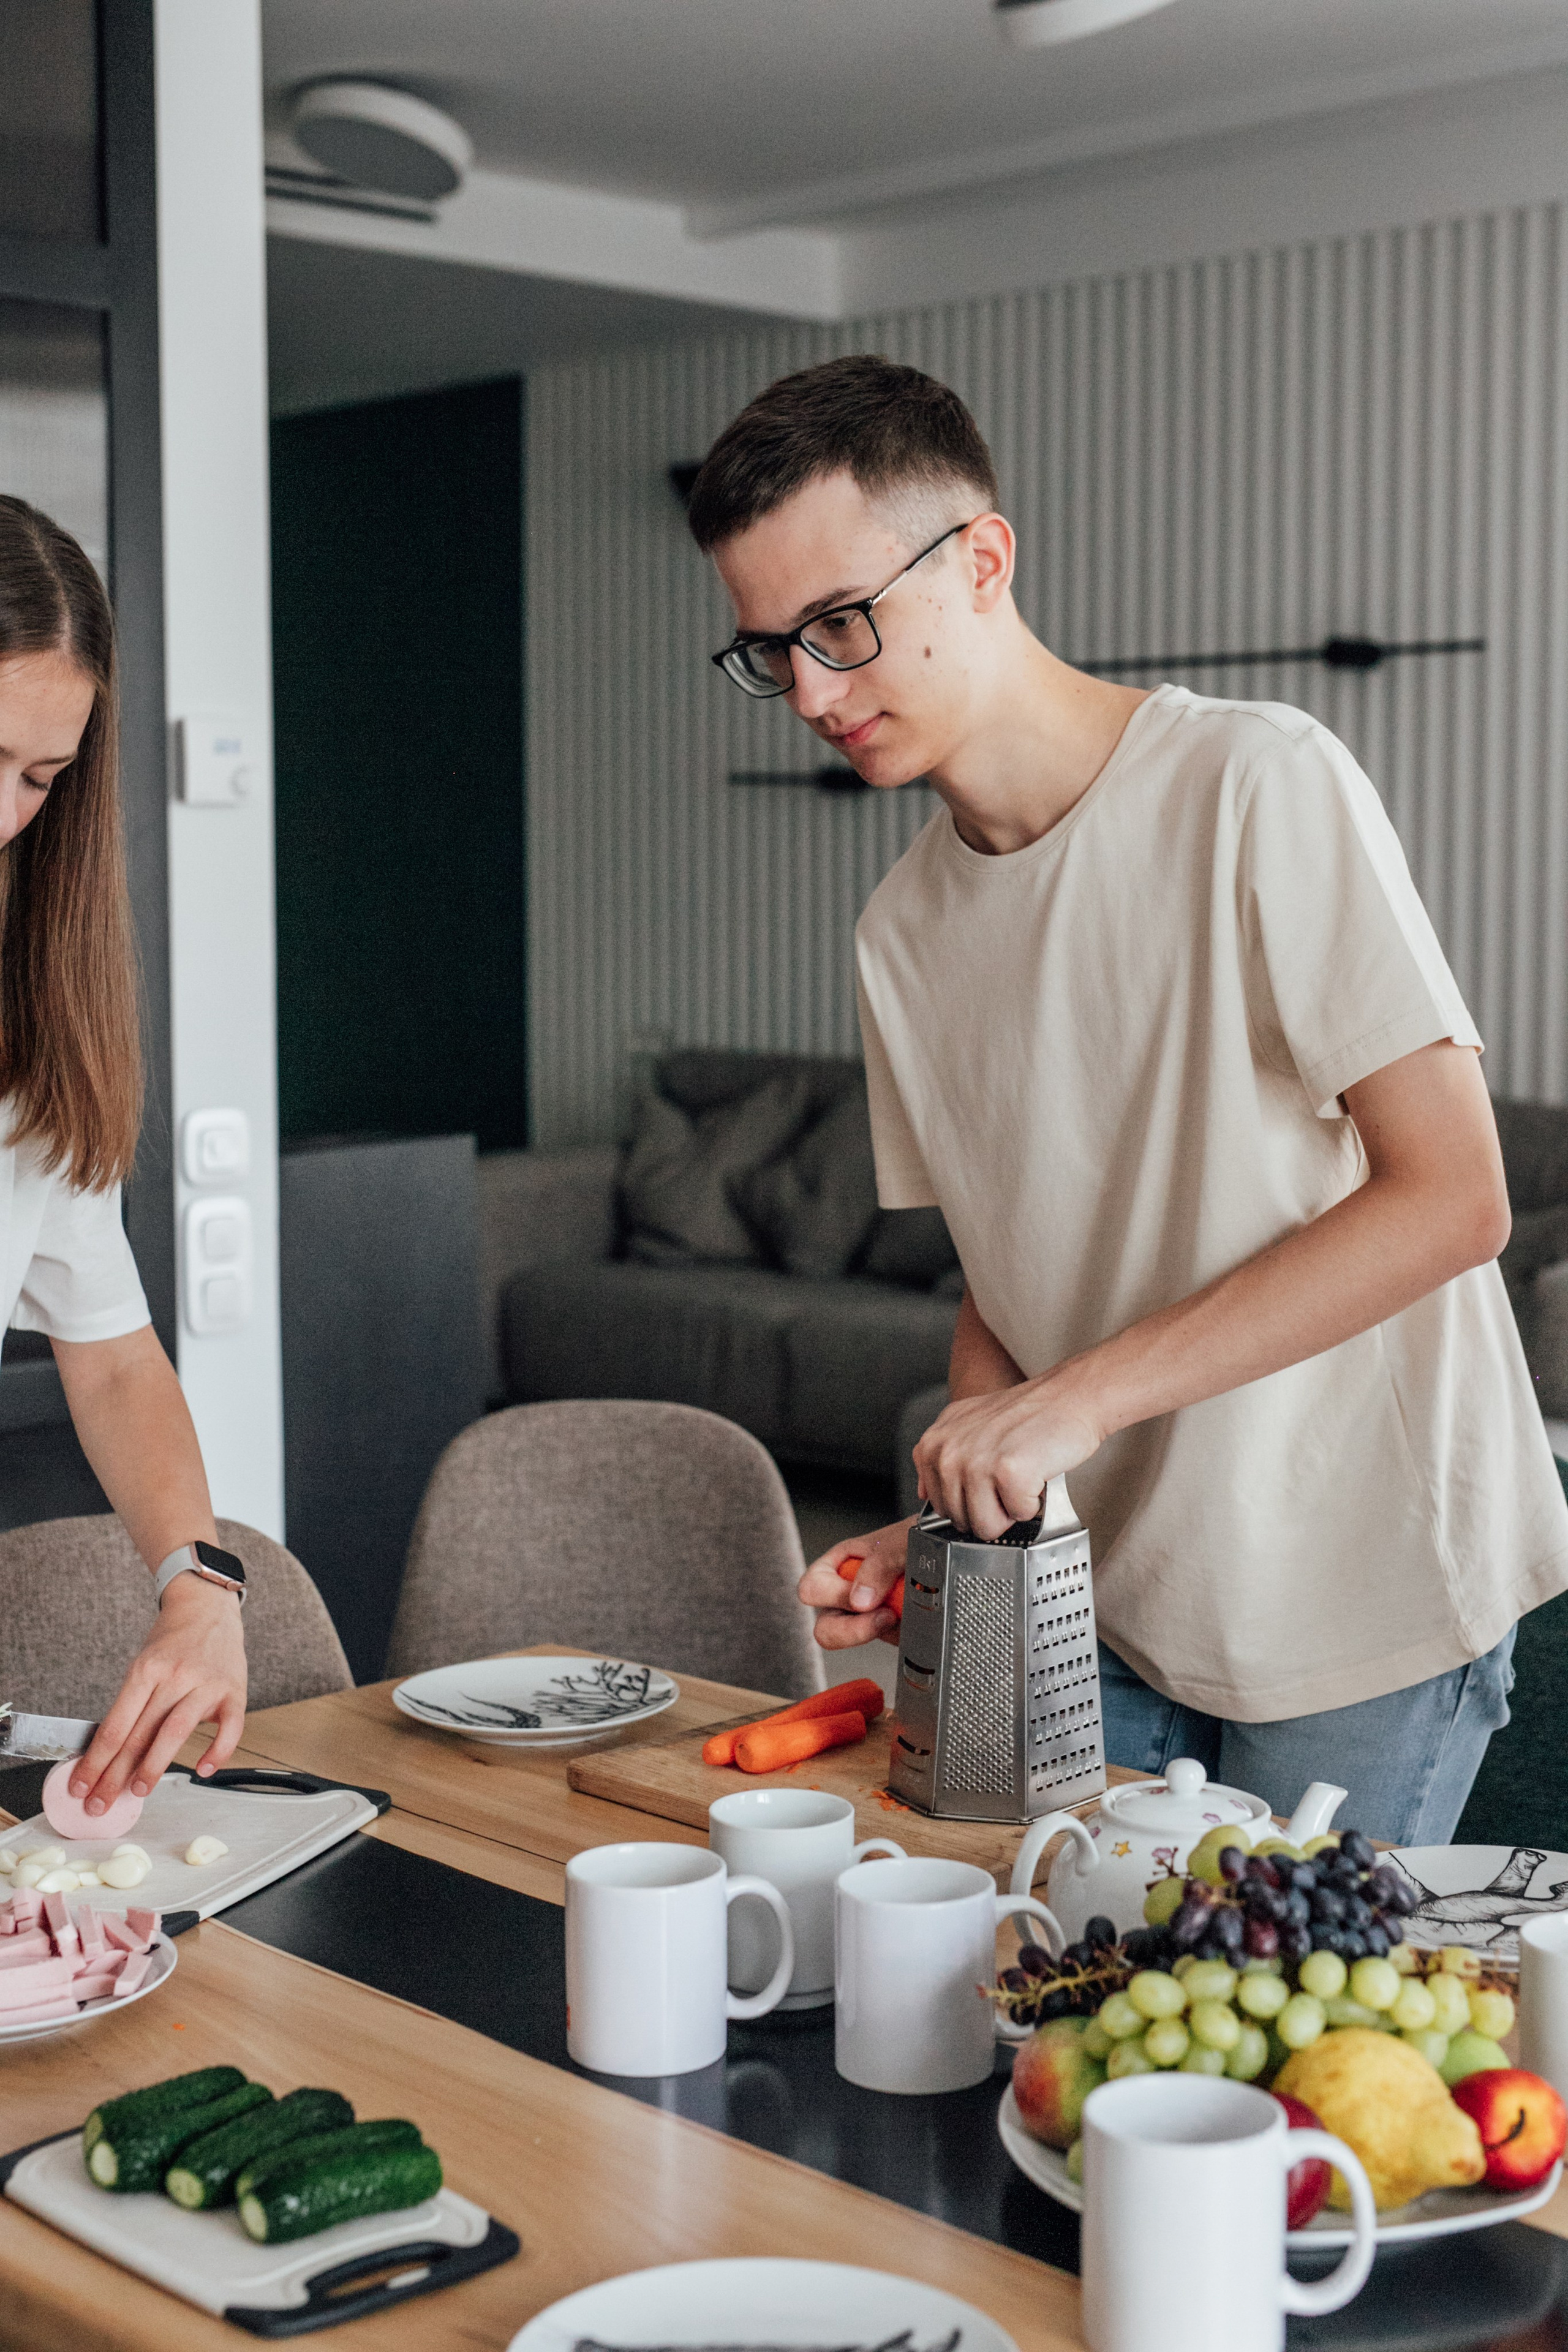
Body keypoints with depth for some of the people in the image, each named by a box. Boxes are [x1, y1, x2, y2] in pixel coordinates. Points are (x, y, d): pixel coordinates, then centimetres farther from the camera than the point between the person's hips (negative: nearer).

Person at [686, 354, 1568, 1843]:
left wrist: (1085, 1394, -22)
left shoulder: (1257, 786, -15)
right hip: (1113, 1605, 5)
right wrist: (950, 1518, -7)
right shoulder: (901, 931, 5)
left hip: (1358, 1600, -5)